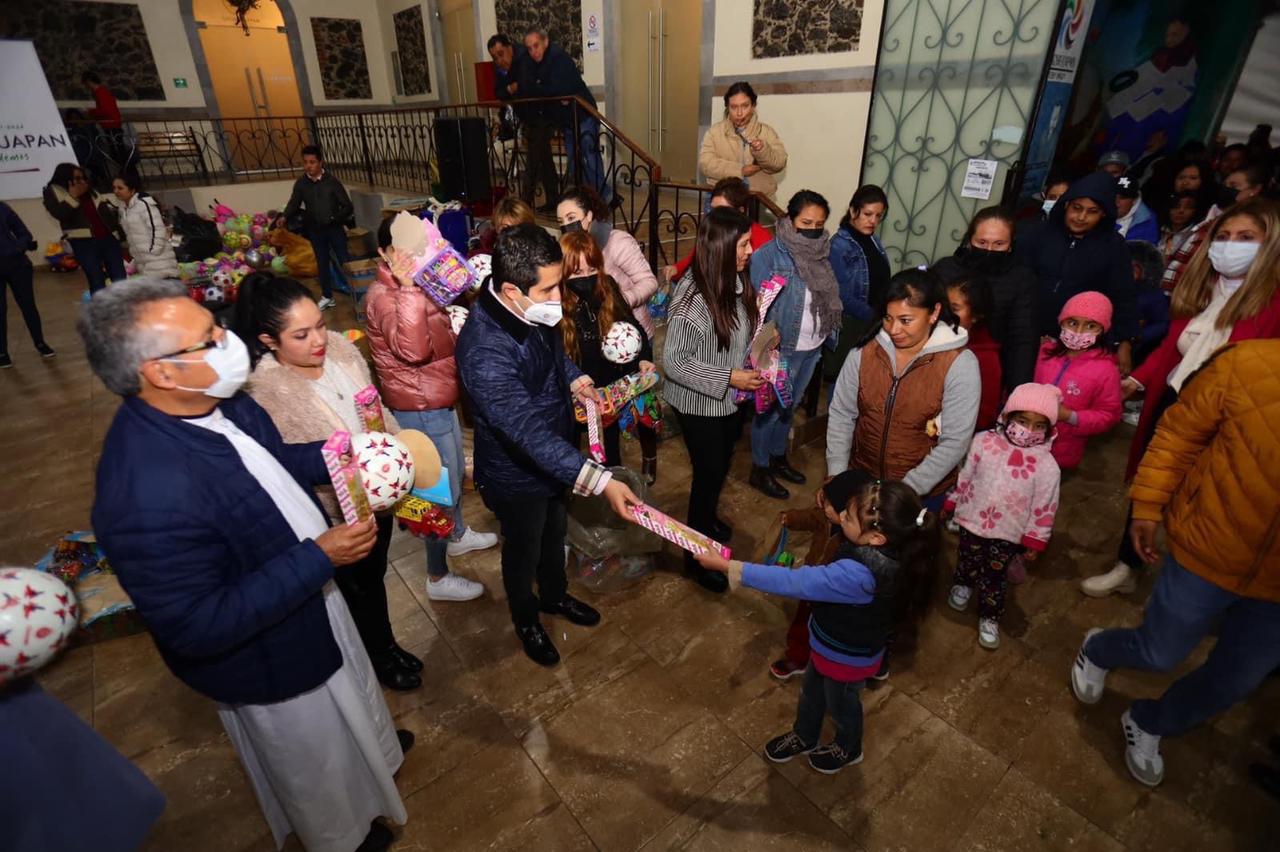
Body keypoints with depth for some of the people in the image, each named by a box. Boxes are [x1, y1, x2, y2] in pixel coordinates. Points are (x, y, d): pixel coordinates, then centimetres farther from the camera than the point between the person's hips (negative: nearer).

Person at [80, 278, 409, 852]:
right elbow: (197, 628, -31)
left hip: (308, 594, 7)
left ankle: (370, 742, 68)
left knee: (350, 693, 36)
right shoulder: (147, 494, -40)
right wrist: (319, 558, -33)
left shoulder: (215, 402, -15)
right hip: (267, 658, -7)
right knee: (316, 765, 25)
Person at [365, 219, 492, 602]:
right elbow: (412, 349, -43)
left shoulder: (415, 283, 8)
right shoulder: (383, 295, -23)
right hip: (421, 409, -10)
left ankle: (458, 535, 50)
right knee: (443, 488, 2)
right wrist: (407, 287, -45)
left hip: (439, 399, 10)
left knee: (457, 473, 26)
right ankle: (438, 578, 19)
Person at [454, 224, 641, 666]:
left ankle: (555, 595, 58)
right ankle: (526, 620, 50)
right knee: (523, 550, 20)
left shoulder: (533, 309, -12)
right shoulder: (485, 349, -38)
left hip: (555, 454, 7)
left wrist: (575, 379, -7)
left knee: (554, 534, 29)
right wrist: (601, 481, -47)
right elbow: (529, 432, -42)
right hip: (516, 473, -7)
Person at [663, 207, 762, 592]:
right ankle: (696, 555, 30)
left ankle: (706, 519, 55)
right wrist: (729, 379, -26)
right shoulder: (692, 297, -29)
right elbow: (674, 363, -24)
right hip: (700, 404, -7)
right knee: (708, 472, 7)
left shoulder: (736, 280, -7)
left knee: (722, 466, 25)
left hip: (730, 399, 7)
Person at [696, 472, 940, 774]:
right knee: (811, 692, 31)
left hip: (848, 657, -7)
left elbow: (795, 583, -43)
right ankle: (804, 737, 60)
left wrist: (727, 566, -40)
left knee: (841, 704, 27)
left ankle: (848, 749, 59)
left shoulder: (859, 573, -46)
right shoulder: (883, 548, -22)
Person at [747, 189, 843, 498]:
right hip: (782, 349, -7)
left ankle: (778, 457, 40)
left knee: (790, 406, 21)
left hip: (813, 348, 7)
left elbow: (830, 298, 9)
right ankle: (759, 469, 24)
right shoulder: (769, 254, -17)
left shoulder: (822, 252, 4)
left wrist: (829, 337, 6)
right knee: (770, 409, 7)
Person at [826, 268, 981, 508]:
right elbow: (841, 414, -3)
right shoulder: (865, 352, -8)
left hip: (921, 492, -2)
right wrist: (836, 473, -9)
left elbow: (954, 442, -18)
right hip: (859, 478, 3)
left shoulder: (959, 364, -17)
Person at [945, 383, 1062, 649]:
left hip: (1008, 532, -1)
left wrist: (1034, 541, -5)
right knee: (967, 561, 25)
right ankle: (962, 585, 56)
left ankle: (989, 618, 34)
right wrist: (951, 502, 7)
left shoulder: (1046, 464, -16)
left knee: (995, 578, 12)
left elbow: (1044, 507, -8)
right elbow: (965, 474, 0)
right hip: (973, 520, 2)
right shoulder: (984, 442, -13)